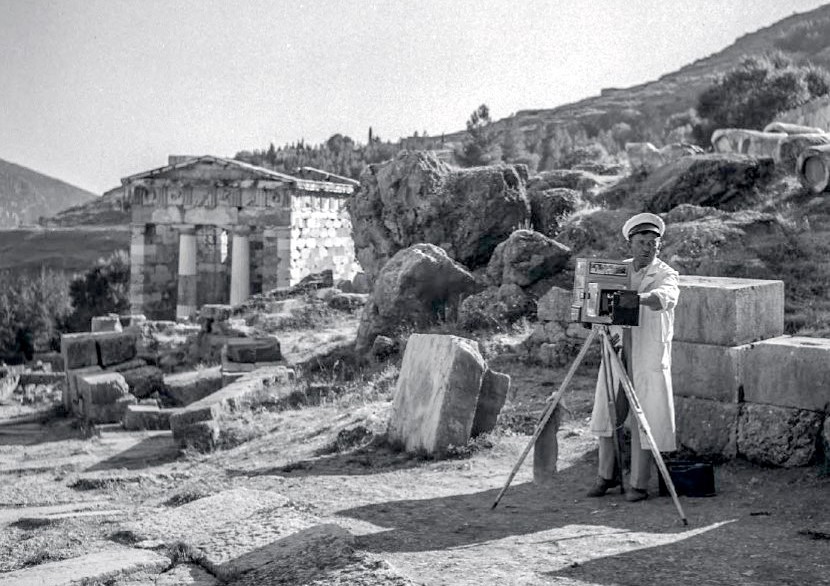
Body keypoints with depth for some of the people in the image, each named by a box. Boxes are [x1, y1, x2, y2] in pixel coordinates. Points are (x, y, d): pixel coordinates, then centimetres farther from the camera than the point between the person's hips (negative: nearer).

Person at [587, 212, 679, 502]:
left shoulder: (666, 274, -1)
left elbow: (665, 297, -23)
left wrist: (639, 298, -43)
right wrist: (608, 331, -14)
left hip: (649, 356, -4)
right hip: (616, 351, 4)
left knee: (643, 420, -4)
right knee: (606, 415, 7)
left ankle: (638, 484, 7)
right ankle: (607, 475, 24)